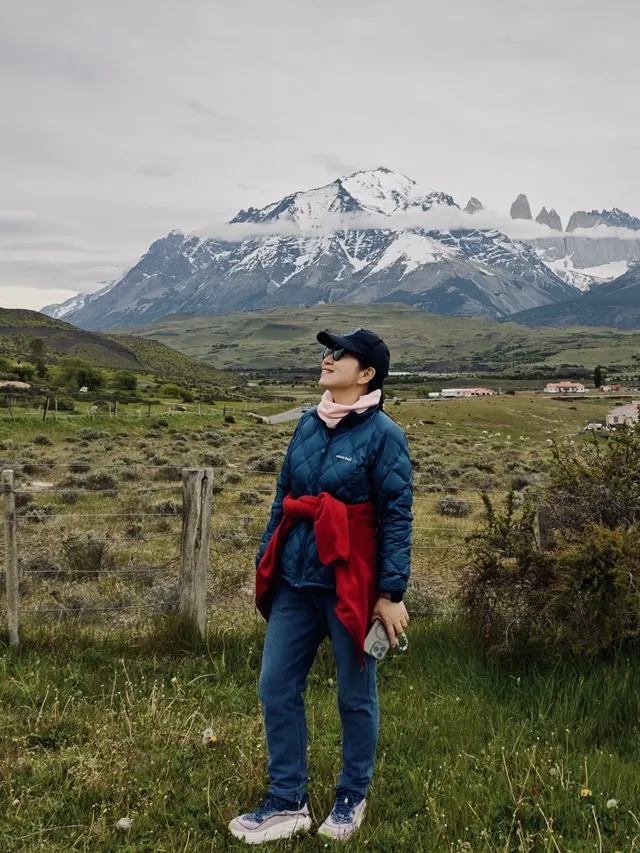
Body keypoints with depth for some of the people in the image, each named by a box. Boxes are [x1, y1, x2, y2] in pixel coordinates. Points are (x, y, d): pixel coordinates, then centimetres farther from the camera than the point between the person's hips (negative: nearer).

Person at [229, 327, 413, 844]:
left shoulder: (383, 434, -11)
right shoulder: (309, 425, 7)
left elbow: (397, 518, -12)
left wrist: (391, 593, -14)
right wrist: (265, 558, 15)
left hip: (349, 585, -6)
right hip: (295, 581, 6)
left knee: (356, 697, 11)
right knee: (277, 690, 9)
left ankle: (351, 800, 32)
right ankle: (288, 803, 25)